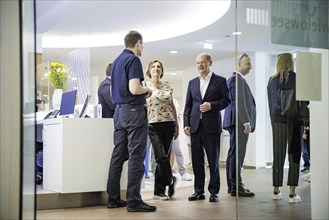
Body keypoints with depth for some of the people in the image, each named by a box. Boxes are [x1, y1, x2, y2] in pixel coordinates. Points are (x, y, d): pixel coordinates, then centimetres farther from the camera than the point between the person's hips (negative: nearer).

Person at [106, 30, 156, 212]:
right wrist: (147, 90, -2)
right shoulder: (133, 60, -10)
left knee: (118, 155, 10)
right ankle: (133, 201, -7)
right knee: (136, 156, -7)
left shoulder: (116, 61, 17)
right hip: (134, 110, -9)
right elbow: (134, 89, -21)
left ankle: (113, 198, 13)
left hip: (119, 110, 9)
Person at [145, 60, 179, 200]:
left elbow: (172, 106, 16)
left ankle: (159, 191, 11)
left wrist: (177, 125, 13)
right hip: (153, 124, -3)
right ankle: (171, 180, 13)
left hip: (168, 124, 3)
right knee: (161, 157, -14)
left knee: (164, 157, 2)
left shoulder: (167, 86, 11)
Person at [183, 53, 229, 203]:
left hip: (211, 126, -3)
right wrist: (186, 124, 5)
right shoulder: (192, 83, 15)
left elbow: (226, 100, 0)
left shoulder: (220, 81, 5)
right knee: (197, 160, 6)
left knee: (213, 160, 1)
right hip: (195, 126, 4)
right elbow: (188, 105, 13)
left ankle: (214, 191, 9)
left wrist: (212, 105, -15)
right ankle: (199, 191, 14)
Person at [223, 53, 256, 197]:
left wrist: (246, 122, 20)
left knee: (235, 154, 13)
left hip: (239, 122, 11)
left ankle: (233, 185, 21)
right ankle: (236, 187, -5)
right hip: (239, 122, -11)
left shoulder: (238, 79, 20)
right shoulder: (236, 79, -12)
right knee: (236, 154, -8)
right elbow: (239, 102, -19)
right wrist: (246, 122, -20)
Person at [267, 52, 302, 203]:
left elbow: (270, 103, 11)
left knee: (278, 155, 9)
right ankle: (292, 193, -4)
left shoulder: (272, 80, 8)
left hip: (277, 119, 4)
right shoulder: (295, 78, -6)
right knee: (294, 154, -1)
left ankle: (276, 191, 15)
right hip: (293, 118, -4)